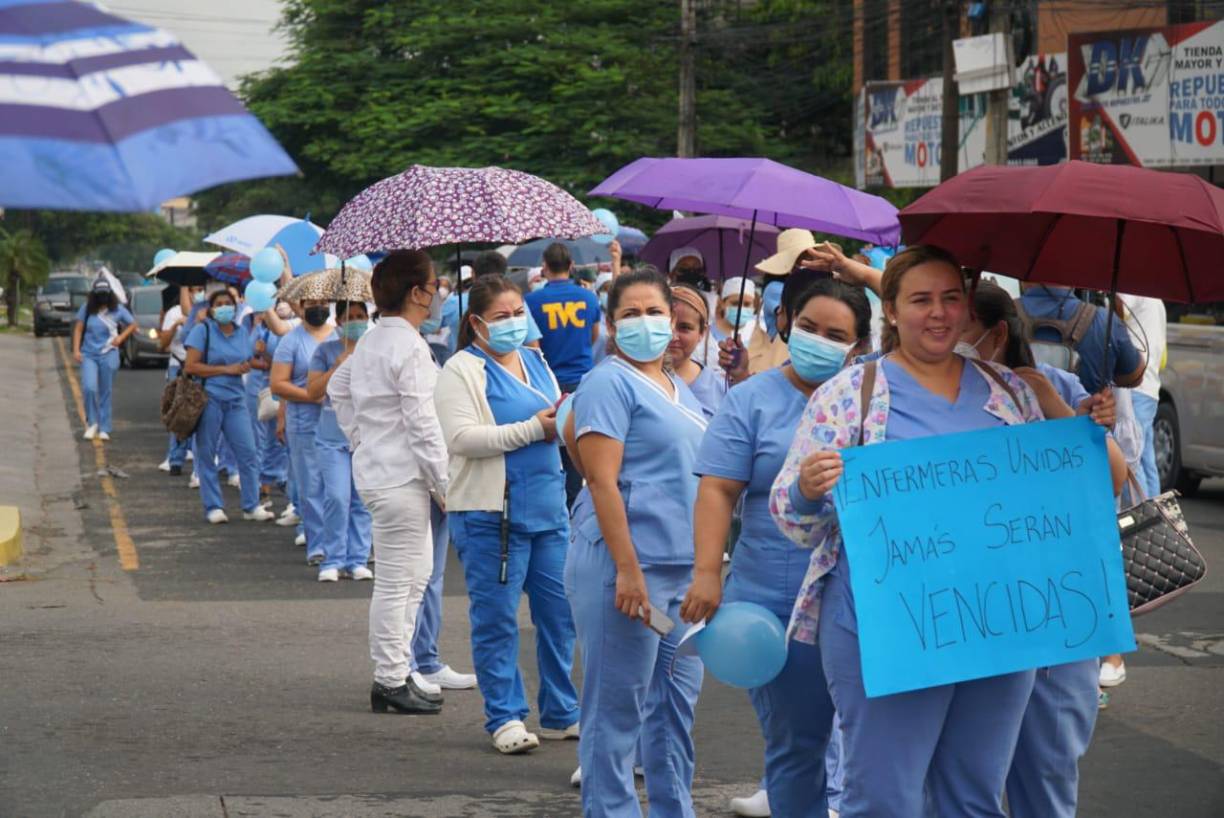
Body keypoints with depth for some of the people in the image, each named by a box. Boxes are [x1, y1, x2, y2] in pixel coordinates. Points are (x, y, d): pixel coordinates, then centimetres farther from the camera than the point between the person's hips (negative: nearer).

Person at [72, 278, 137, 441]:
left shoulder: (117, 310, 0)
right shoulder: (87, 309, 0)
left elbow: (133, 325, 11)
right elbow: (78, 329, 4)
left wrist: (121, 337, -4)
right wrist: (76, 350, -4)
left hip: (108, 355, 0)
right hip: (89, 355, 0)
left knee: (105, 393, 3)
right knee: (89, 388, -18)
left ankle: (104, 429, 12)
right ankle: (92, 423, 1)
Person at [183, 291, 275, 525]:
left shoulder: (241, 333, 12)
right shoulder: (203, 330, -4)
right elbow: (191, 366, -11)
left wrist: (246, 367, -3)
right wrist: (227, 369, -13)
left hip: (235, 400, 4)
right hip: (208, 398, -4)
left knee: (248, 452, -1)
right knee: (206, 454, 2)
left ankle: (252, 506, 8)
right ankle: (213, 507, 10)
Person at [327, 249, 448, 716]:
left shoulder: (371, 341, 12)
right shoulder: (410, 348, -17)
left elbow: (337, 388, 27)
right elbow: (422, 423, -19)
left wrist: (360, 440, 27)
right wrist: (443, 484, -12)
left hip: (374, 467, 10)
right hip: (400, 478, -10)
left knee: (416, 573, 17)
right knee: (397, 583, -4)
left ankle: (397, 671, 21)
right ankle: (392, 681, 2)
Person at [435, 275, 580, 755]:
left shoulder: (536, 363, 16)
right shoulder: (462, 370, -5)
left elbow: (555, 422, 26)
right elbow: (461, 438, -18)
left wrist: (565, 422, 1)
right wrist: (533, 429, -17)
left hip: (548, 508, 7)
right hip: (491, 514, -7)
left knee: (559, 612, 9)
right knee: (496, 619, -1)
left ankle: (561, 713, 19)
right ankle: (505, 718, 7)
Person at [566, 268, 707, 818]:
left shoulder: (680, 391, 17)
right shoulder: (609, 384, -8)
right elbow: (602, 480, -16)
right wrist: (628, 568, -22)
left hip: (684, 568, 8)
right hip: (624, 566, -8)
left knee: (678, 701, 13)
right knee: (617, 708, -2)